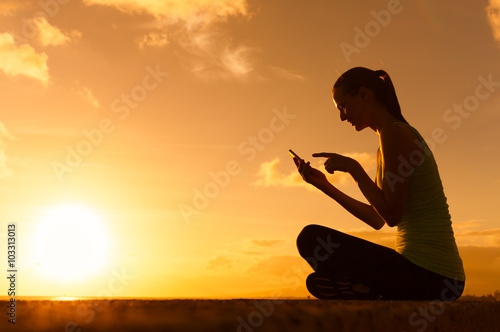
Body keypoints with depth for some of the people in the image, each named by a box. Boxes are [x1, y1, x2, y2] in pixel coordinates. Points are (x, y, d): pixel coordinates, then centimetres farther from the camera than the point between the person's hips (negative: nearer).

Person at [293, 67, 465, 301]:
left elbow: (391, 215, -18)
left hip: (425, 276, -10)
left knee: (311, 239, -13)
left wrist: (353, 168, -10)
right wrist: (325, 186, 17)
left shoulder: (394, 133, -12)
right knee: (318, 282, 20)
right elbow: (377, 220, 19)